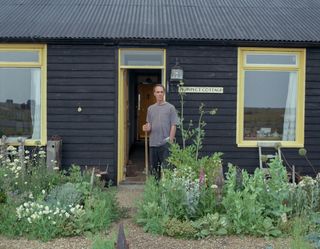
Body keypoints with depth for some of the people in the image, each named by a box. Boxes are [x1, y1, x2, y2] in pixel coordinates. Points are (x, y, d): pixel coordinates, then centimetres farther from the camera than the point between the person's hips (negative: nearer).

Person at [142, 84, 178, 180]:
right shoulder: (150, 108, 12)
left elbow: (173, 125, -4)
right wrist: (146, 128, -6)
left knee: (165, 168, -4)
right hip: (153, 143, 5)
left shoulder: (170, 107, -1)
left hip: (165, 143, -5)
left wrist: (170, 140, -11)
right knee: (153, 168, 10)